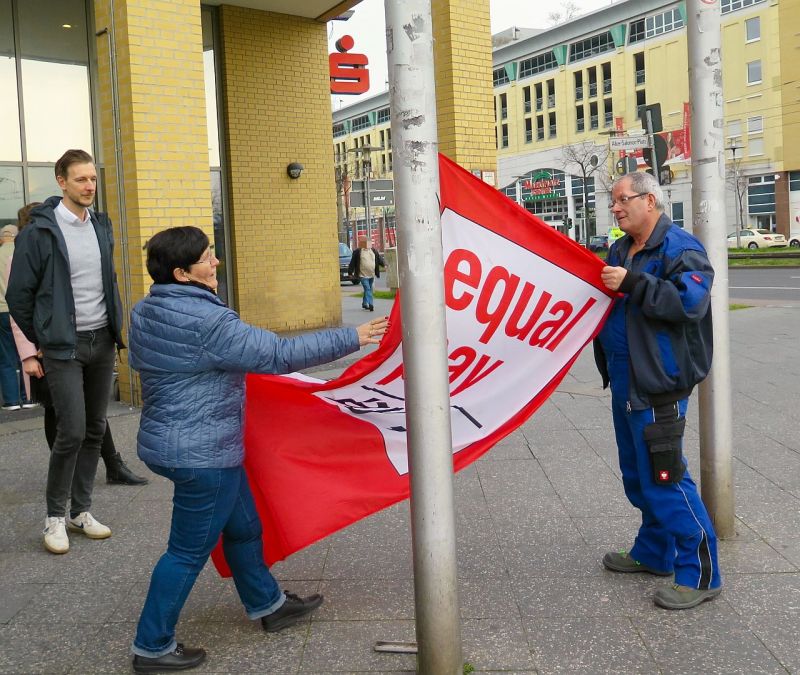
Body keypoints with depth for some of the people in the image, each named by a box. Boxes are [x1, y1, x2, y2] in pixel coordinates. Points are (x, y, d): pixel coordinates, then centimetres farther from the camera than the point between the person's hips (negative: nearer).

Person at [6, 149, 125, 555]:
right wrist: (39, 339, 3)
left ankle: (81, 510, 22)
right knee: (72, 431, -9)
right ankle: (55, 516, 10)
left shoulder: (101, 226, 8)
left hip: (102, 341, 6)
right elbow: (18, 294, -3)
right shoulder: (39, 231, -9)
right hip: (64, 346, -6)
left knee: (95, 430, 9)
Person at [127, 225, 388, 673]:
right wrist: (351, 338, -16)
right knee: (191, 550, 5)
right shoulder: (207, 322, -25)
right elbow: (281, 354, -24)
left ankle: (268, 604, 40)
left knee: (243, 527, 22)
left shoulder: (146, 313, 4)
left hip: (168, 442, 10)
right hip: (202, 454, -10)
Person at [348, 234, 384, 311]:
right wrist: (350, 272, -2)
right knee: (367, 289, -14)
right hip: (363, 275, -6)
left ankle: (364, 304, 30)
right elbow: (353, 262, -3)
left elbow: (379, 259, 14)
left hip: (372, 275, 6)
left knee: (368, 289, 15)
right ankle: (370, 305, -20)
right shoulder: (357, 252, -6)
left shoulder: (373, 251, 9)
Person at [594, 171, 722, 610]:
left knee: (664, 480, -8)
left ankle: (700, 574, 4)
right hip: (626, 383, 9)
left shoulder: (680, 248, -12)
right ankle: (653, 553, 34)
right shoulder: (620, 251, 15)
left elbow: (690, 302, -27)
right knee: (638, 476, 18)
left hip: (658, 386, -9)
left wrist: (632, 284, -28)